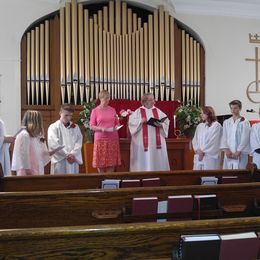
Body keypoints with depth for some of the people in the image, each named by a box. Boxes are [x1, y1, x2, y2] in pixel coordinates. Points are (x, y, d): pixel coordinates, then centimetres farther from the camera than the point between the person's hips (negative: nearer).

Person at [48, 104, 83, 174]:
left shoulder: (75, 127, 11)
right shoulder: (53, 127, 0)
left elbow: (79, 143, 3)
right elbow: (53, 144, -10)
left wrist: (72, 154, -13)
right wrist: (66, 154, -13)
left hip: (73, 160, 3)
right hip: (59, 160, -3)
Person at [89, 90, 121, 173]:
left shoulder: (112, 110, 10)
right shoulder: (95, 111, 0)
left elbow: (117, 123, 17)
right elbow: (91, 126, -2)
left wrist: (116, 127, -5)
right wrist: (101, 129, -18)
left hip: (113, 138, 3)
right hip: (101, 139, -3)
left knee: (112, 161, 3)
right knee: (100, 161, -2)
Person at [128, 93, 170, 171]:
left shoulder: (158, 111, 12)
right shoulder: (138, 111, 3)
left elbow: (166, 121, 7)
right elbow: (131, 121, -6)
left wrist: (161, 124, -12)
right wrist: (141, 121, -19)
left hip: (156, 141, 3)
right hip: (143, 141, -3)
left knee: (158, 158, 4)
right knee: (144, 159, -2)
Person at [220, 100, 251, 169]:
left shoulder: (245, 122, -1)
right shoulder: (226, 122, 12)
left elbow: (245, 138, -5)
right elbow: (224, 137, 7)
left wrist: (238, 152, -11)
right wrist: (226, 150, -5)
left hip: (240, 154, -4)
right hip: (228, 154, 4)